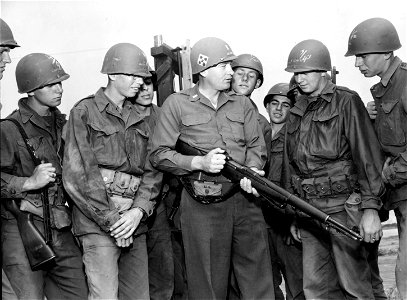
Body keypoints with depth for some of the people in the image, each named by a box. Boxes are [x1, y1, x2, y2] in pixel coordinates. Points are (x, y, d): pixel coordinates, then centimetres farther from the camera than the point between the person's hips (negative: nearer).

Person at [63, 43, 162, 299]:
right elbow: (78, 174, -8)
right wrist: (111, 220, -12)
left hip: (134, 222, 6)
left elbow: (152, 170, 9)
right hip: (99, 223, -6)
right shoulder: (85, 112, 0)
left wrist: (138, 211, -9)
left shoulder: (141, 120, 17)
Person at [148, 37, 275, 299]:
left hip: (244, 198, 3)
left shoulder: (242, 104, 13)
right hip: (202, 206, -3)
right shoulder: (177, 104, 1)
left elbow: (257, 146, 9)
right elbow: (159, 154, -2)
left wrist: (251, 170, -12)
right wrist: (200, 163, -15)